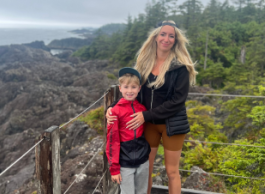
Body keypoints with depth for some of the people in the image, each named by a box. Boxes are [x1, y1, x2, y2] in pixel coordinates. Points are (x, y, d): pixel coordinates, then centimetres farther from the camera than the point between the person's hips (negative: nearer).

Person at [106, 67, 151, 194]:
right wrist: (114, 168, -9)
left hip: (143, 161, 4)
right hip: (125, 163, -4)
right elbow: (112, 140, -11)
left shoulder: (142, 108, -1)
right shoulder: (116, 111, -12)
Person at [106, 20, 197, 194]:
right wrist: (114, 108, -13)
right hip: (148, 123, 4)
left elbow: (178, 100, -17)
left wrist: (146, 115, -20)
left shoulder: (181, 66, -11)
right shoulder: (145, 62, 2)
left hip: (171, 123, -3)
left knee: (172, 171, 10)